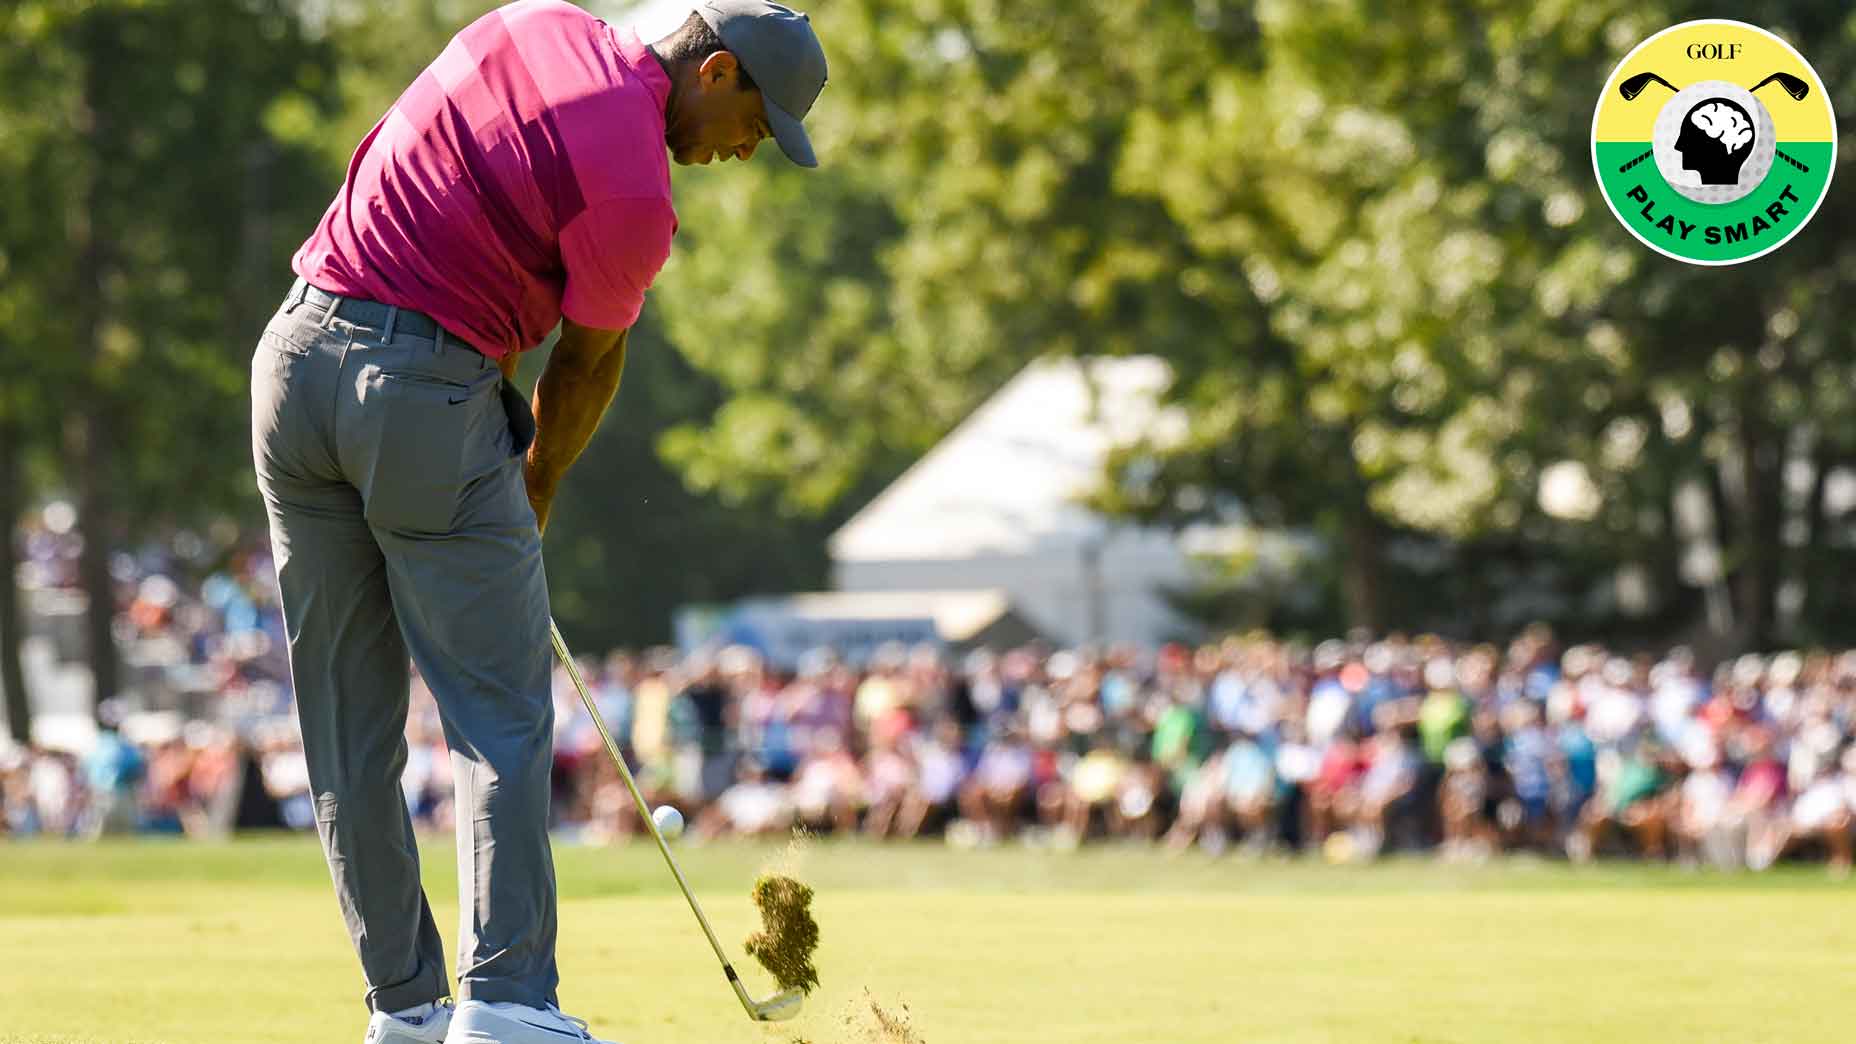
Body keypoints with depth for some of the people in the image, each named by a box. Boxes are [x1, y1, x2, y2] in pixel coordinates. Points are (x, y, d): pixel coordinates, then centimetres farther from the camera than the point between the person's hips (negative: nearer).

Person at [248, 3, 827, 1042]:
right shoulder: (634, 194, -13)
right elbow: (589, 366, 2)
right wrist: (538, 488, 20)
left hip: (293, 359, 8)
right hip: (430, 394, -8)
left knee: (348, 722, 8)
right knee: (502, 717, -3)